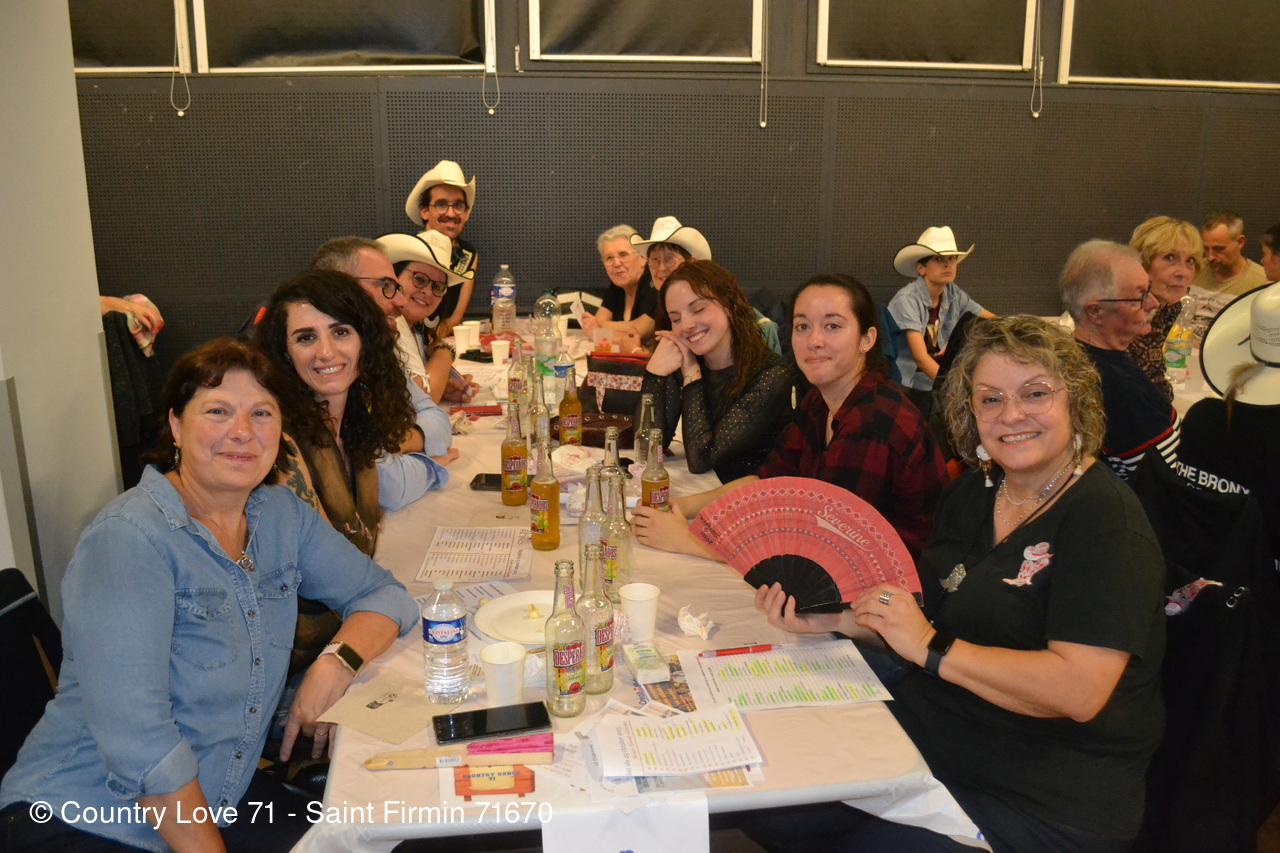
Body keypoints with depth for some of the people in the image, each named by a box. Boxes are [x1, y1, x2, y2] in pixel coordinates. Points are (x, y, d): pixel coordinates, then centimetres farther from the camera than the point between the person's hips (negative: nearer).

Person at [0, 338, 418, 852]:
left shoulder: (282, 516, 2)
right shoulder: (128, 539, -20)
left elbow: (382, 593, 9)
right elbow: (137, 739, -23)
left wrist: (338, 661, -12)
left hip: (219, 803, 7)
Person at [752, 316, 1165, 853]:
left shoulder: (1105, 520, -16)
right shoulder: (971, 495, 6)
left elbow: (1078, 690, -24)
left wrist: (932, 647, -22)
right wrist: (836, 618, -4)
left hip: (1043, 802, -6)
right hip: (929, 736, 6)